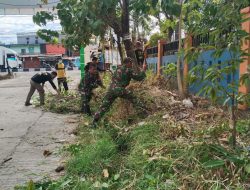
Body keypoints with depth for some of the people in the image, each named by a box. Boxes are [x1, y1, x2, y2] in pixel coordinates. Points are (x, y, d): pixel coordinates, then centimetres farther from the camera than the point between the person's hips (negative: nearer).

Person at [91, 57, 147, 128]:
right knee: (134, 99, 12)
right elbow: (138, 78, 5)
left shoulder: (118, 68, 21)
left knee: (104, 107, 5)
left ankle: (94, 122, 3)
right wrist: (143, 70, 17)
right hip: (120, 90, -5)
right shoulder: (129, 70, 4)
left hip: (111, 89, 5)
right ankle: (144, 111, 12)